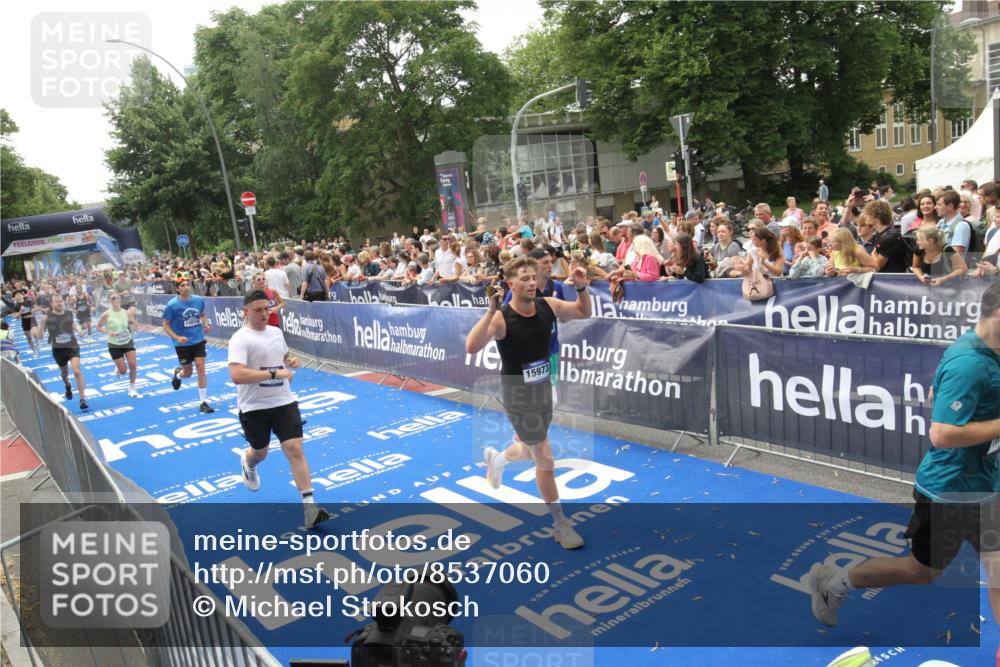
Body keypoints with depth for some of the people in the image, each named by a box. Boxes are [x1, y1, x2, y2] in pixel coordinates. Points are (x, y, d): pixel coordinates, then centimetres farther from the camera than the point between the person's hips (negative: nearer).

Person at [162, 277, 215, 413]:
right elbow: (165, 325, -8)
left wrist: (206, 324, -6)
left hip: (198, 340, 2)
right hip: (182, 343, -2)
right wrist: (177, 338, -22)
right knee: (188, 373, 9)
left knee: (201, 368, -8)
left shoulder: (199, 300, -4)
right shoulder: (172, 305, -15)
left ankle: (204, 402, 1)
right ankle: (177, 374, 49)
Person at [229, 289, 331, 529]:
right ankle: (247, 462, 57)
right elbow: (236, 376, -28)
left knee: (295, 449, -9)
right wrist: (274, 373, -28)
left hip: (284, 402, 4)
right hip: (254, 407, -4)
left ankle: (309, 506, -10)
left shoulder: (277, 332, 7)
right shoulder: (240, 339, -15)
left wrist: (290, 361, 3)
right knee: (260, 452, 17)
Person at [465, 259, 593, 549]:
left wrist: (582, 288, -8)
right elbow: (471, 347, -38)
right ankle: (560, 524, 19)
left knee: (534, 451, 24)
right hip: (518, 394, -6)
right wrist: (491, 311, -46)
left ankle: (496, 458, 57)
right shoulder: (501, 318, -23)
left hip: (543, 387, 7)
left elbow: (584, 312, 10)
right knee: (546, 461, 0)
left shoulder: (548, 305, -6)